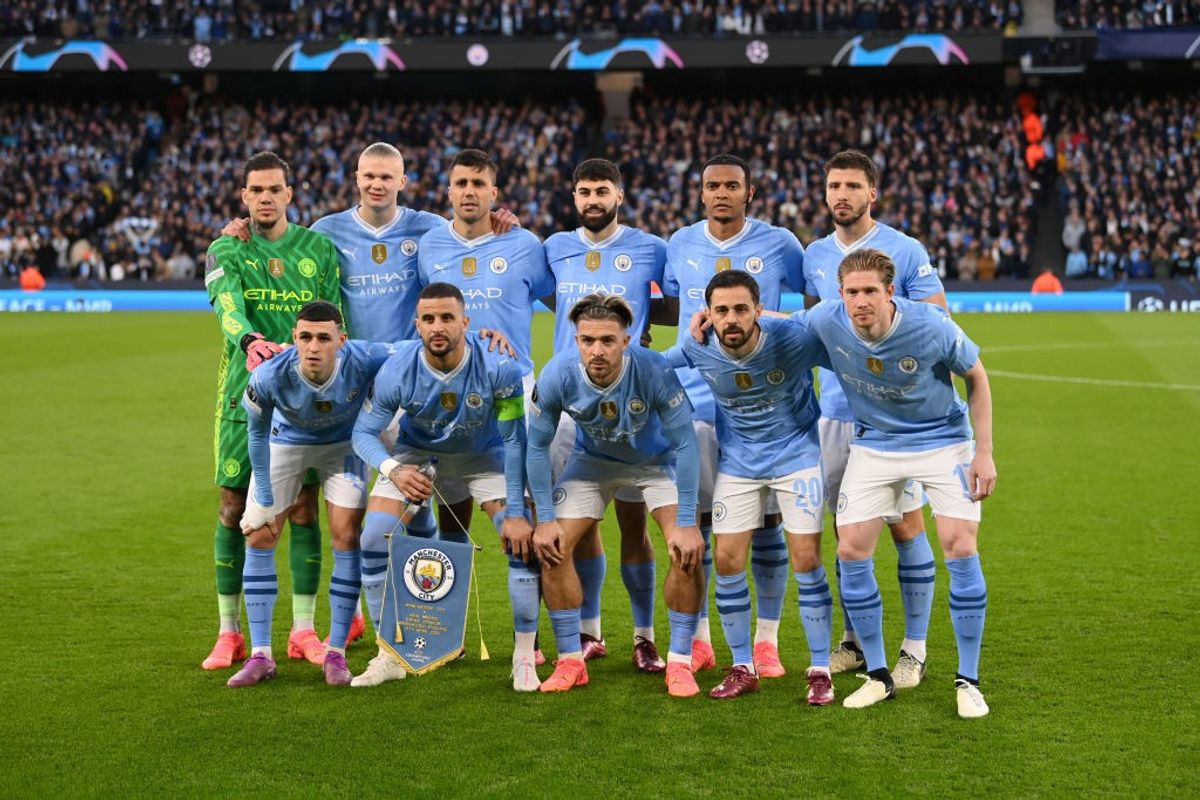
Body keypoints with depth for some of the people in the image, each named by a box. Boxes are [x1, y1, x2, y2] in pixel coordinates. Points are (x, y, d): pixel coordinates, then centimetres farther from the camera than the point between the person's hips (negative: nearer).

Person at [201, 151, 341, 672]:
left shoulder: (318, 249, 9)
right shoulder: (226, 250, 3)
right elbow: (228, 303, -17)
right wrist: (249, 340, -38)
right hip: (244, 394, -1)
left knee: (303, 509, 2)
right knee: (234, 509, 1)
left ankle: (303, 631, 11)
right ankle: (229, 633, 12)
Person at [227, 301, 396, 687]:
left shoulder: (365, 361, -38)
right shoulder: (268, 376, -35)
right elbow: (257, 432, -16)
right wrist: (264, 500, -10)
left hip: (345, 443, 0)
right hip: (285, 442, 0)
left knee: (346, 536, -9)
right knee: (259, 536, -5)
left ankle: (336, 652, 4)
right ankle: (260, 655, 4)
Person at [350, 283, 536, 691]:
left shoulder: (498, 367, -31)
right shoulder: (396, 371, -27)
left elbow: (514, 440, -21)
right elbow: (363, 432, -16)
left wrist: (516, 513, -21)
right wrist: (393, 469, -37)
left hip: (484, 455, -1)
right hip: (416, 453, 1)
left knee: (523, 541, -16)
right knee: (373, 542, -13)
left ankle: (524, 657, 0)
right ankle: (389, 655, 4)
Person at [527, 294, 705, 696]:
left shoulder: (654, 372, -35)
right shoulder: (557, 375, -29)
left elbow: (685, 444, -26)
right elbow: (537, 446, -14)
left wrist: (687, 523, -26)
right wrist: (545, 520, -15)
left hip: (657, 459, -2)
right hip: (593, 460, 2)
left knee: (688, 551, -18)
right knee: (552, 547, -10)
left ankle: (680, 663, -3)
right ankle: (570, 661, 6)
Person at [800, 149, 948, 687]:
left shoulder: (906, 251, -5)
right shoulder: (816, 256, 10)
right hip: (834, 414, 5)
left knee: (906, 527, -2)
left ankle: (914, 650, 7)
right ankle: (853, 642, 21)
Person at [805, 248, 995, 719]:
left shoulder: (931, 327, -25)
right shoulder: (826, 322, -19)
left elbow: (976, 378, -8)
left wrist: (984, 451, -10)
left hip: (943, 441, -3)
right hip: (874, 445, 3)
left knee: (960, 549, -14)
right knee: (851, 551, -7)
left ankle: (968, 681, 1)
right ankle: (878, 676, 9)